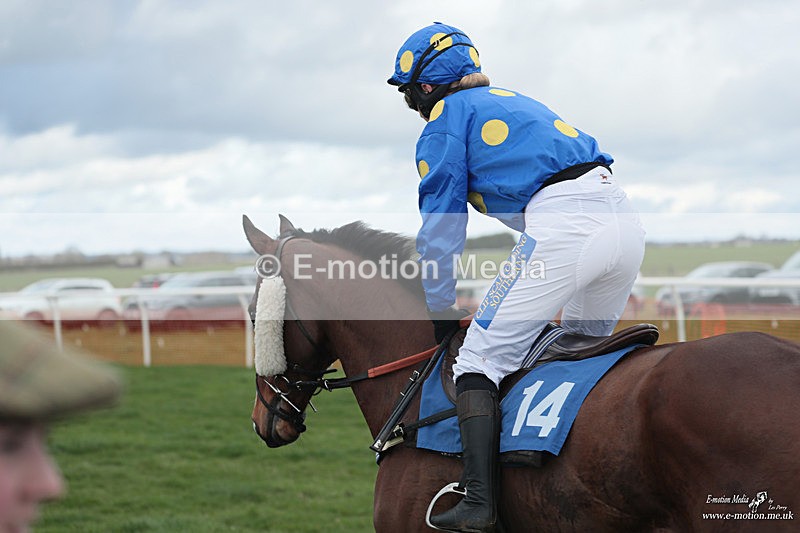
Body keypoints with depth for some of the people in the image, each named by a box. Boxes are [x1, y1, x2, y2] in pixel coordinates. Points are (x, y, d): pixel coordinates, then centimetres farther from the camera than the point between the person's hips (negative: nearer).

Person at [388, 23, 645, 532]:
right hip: (625, 221, 8)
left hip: (562, 226, -8)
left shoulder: (447, 118, 10)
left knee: (480, 359, -5)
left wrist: (440, 310, 20)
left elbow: (441, 227, 10)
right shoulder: (514, 102, 34)